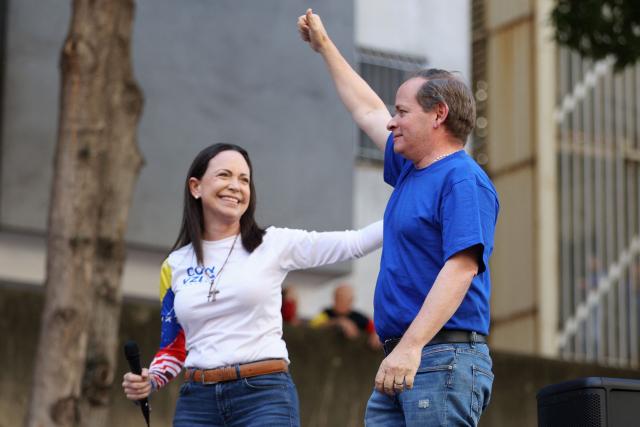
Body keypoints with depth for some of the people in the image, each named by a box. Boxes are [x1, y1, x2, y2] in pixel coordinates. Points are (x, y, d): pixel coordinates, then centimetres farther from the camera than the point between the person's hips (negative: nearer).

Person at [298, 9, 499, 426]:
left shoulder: (463, 180, -9)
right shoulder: (410, 171, 20)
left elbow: (462, 267, -21)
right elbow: (368, 110, 36)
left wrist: (411, 345, -29)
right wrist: (324, 45, 44)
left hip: (445, 359, -9)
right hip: (403, 363, 9)